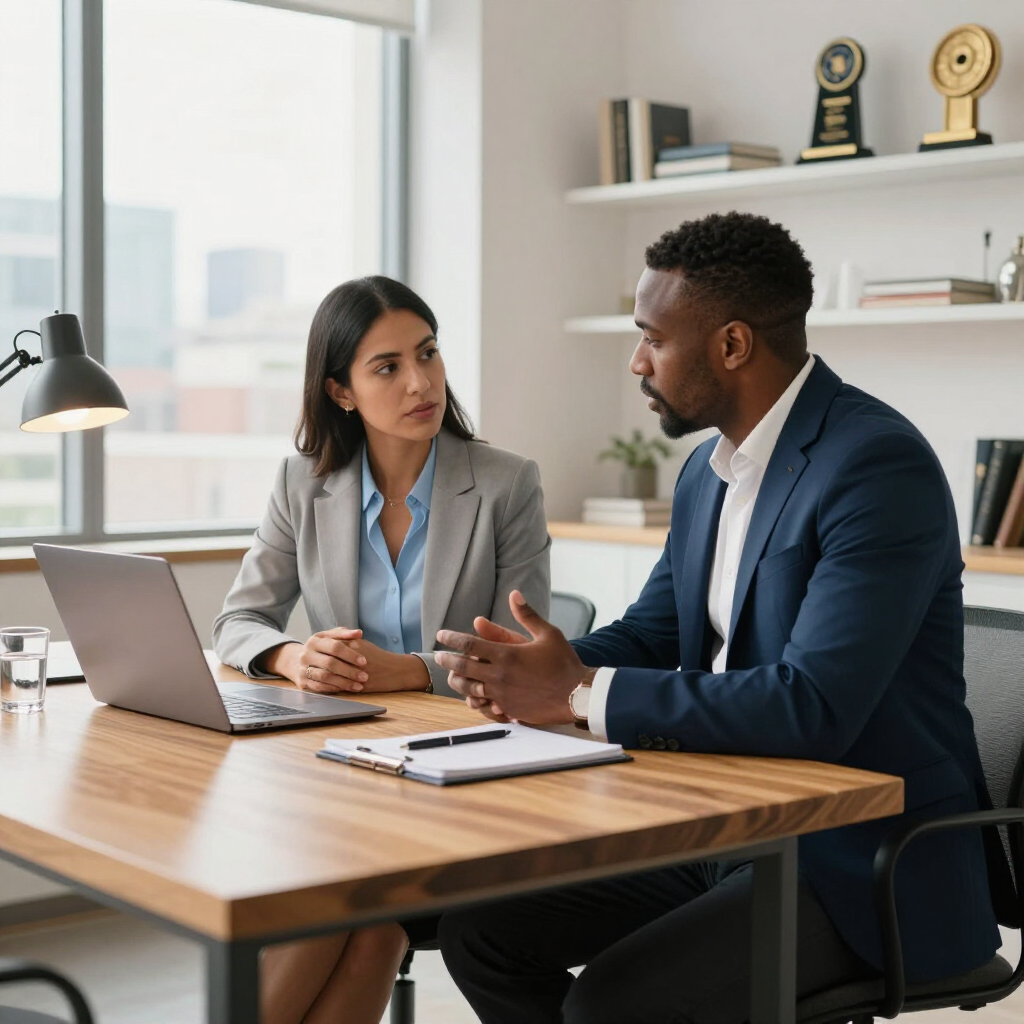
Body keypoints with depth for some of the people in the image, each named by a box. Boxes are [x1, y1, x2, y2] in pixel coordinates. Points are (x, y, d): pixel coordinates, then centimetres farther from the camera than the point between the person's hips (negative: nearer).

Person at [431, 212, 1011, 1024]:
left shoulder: (877, 464, -20)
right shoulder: (709, 471, 8)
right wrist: (539, 670, -7)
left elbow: (814, 705, -29)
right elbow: (652, 631, 16)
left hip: (863, 864, -8)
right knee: (480, 926, 1)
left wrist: (582, 691, -25)